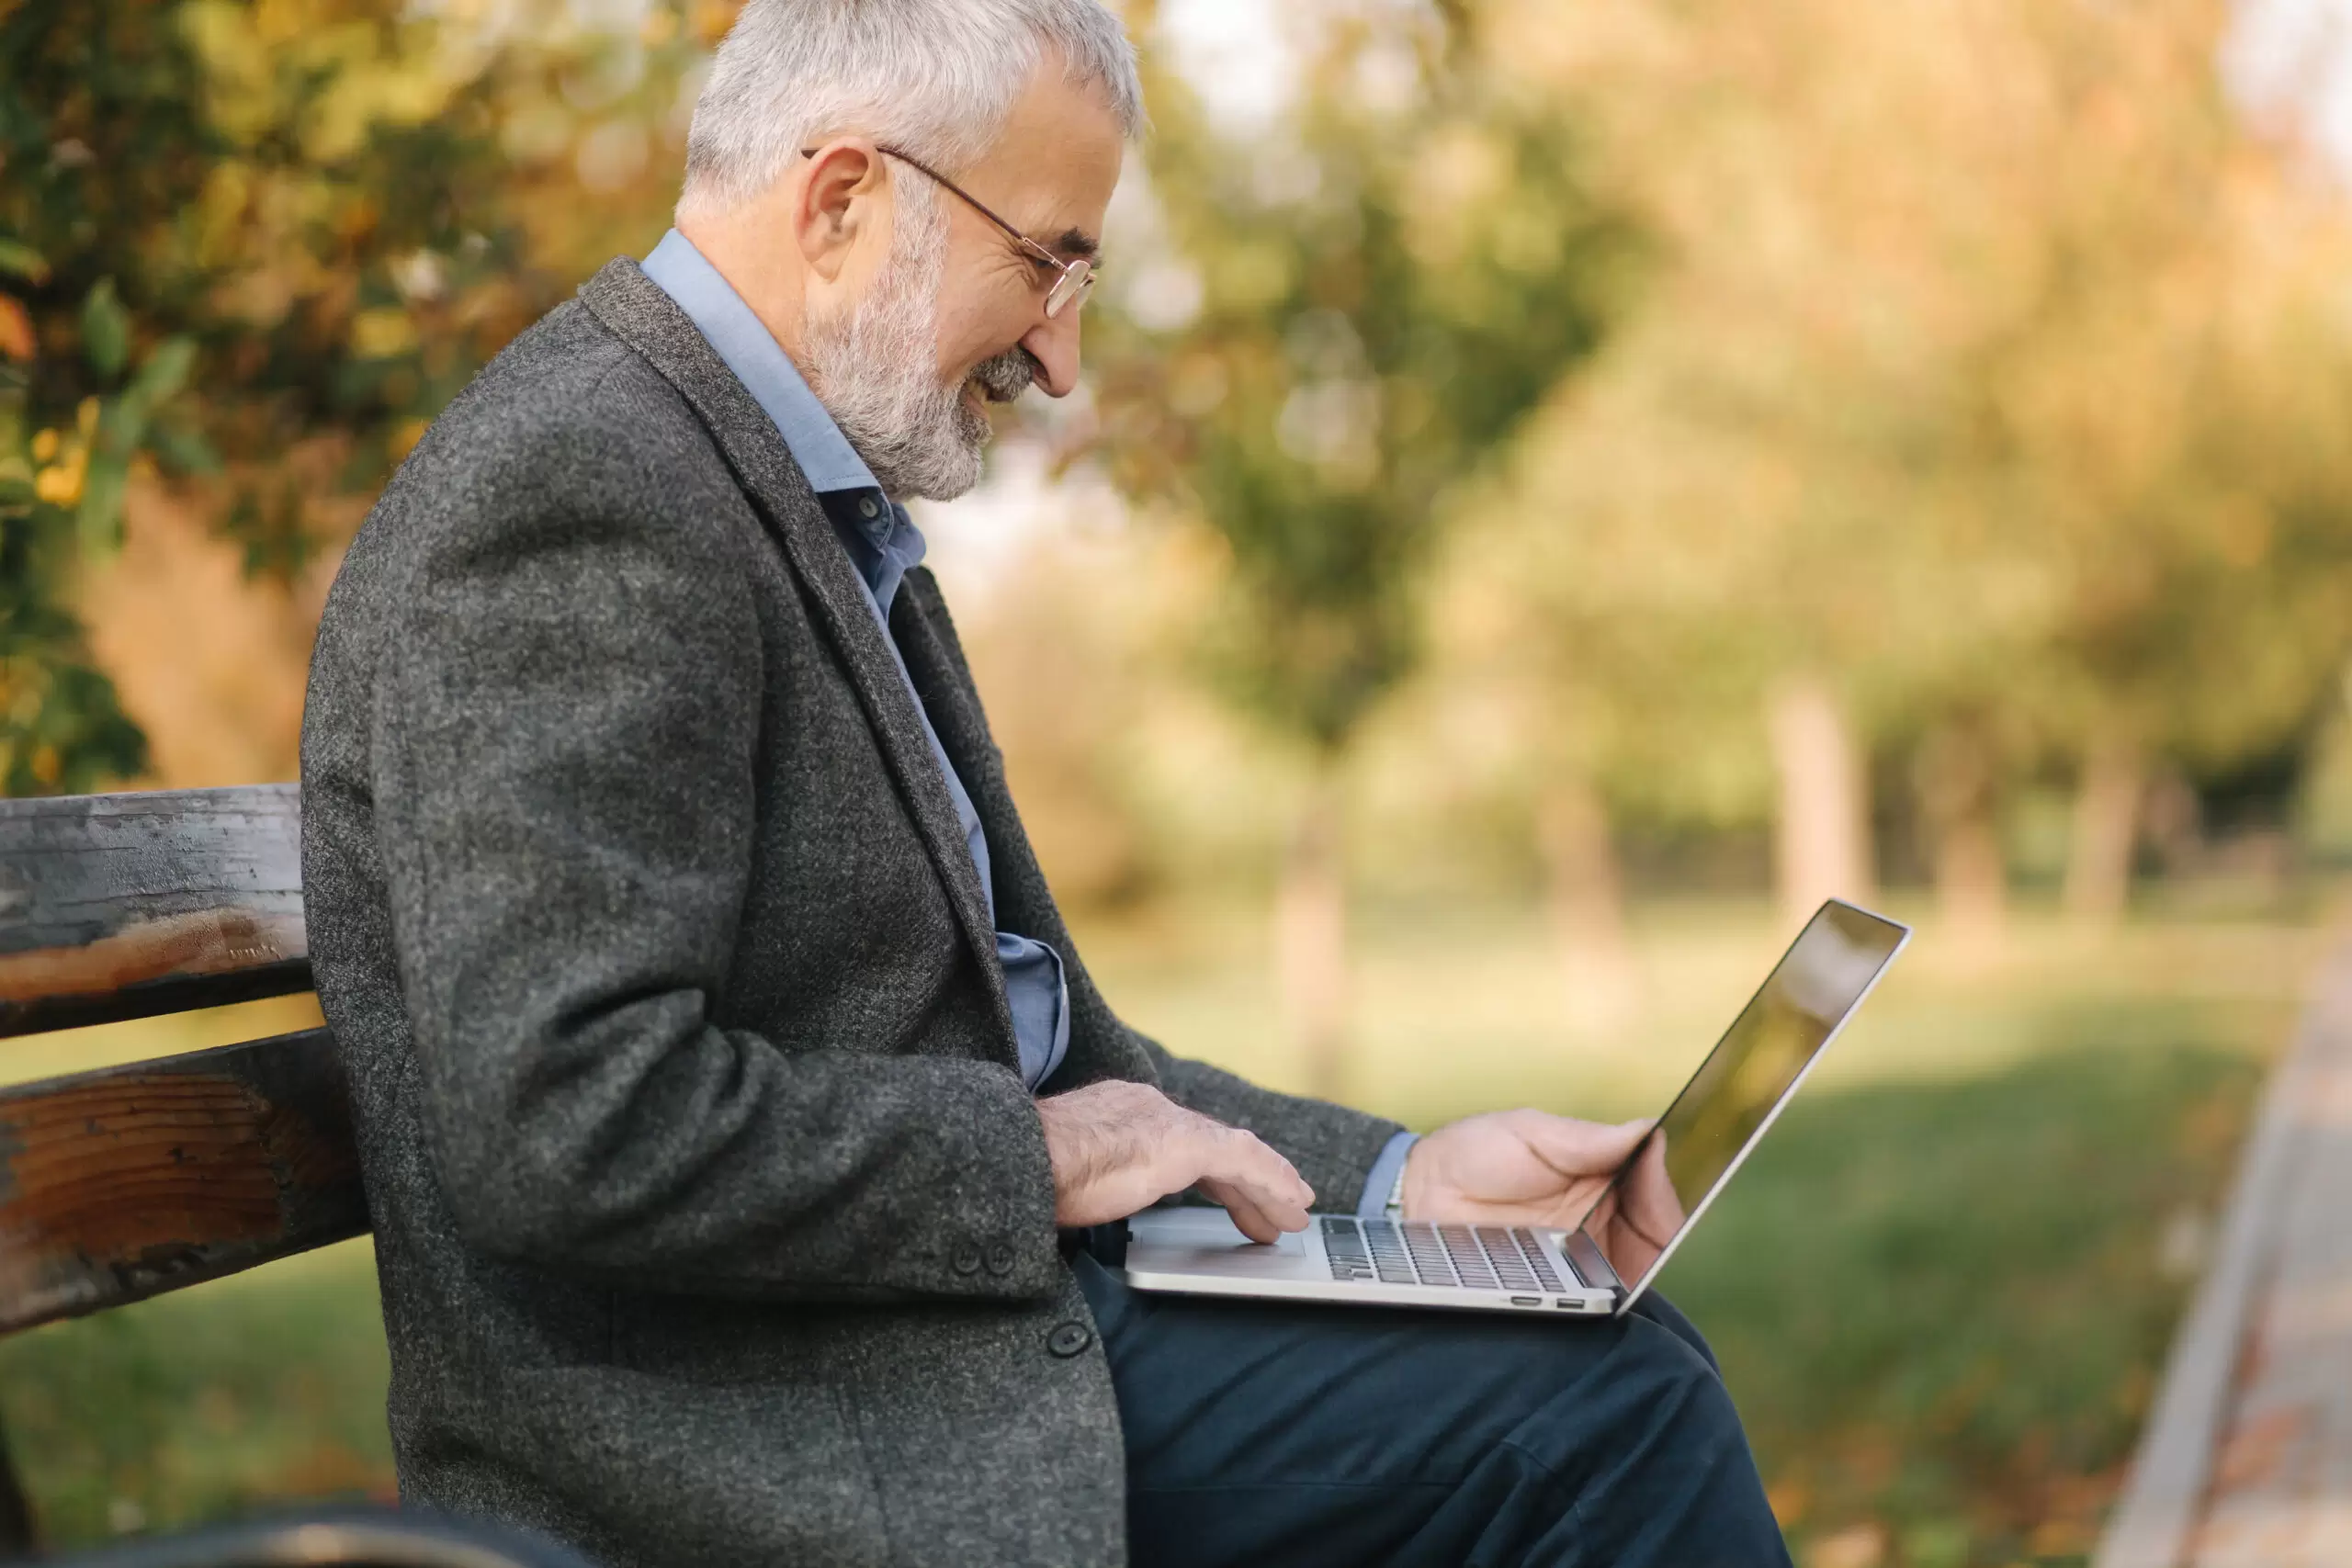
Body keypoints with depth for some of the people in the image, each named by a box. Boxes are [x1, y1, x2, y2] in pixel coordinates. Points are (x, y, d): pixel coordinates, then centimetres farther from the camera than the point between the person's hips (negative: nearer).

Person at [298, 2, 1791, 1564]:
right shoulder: (575, 489, -17)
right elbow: (574, 1126, -26)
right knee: (1609, 1414, -11)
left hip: (986, 1337, 9)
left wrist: (1394, 1180, 7)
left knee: (1619, 1390, 3)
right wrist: (1038, 1159, -15)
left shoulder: (837, 511, 15)